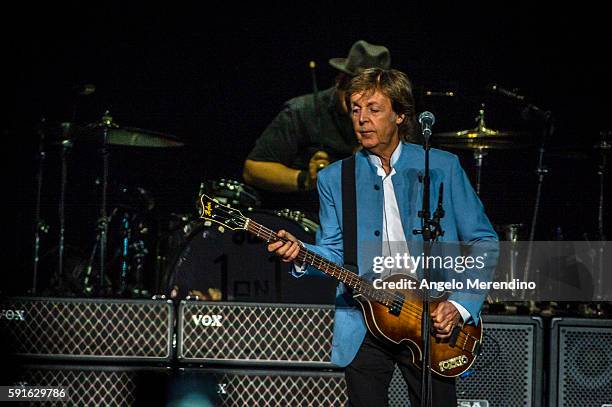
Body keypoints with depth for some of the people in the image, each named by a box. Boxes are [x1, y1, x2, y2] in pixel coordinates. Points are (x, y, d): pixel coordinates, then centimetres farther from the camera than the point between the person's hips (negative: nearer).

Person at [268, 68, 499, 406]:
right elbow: (335, 253, 5)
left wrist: (461, 305, -9)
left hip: (434, 323, -1)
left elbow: (483, 241, 2)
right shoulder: (334, 179, 6)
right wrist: (302, 256, -17)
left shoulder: (442, 167, 0)